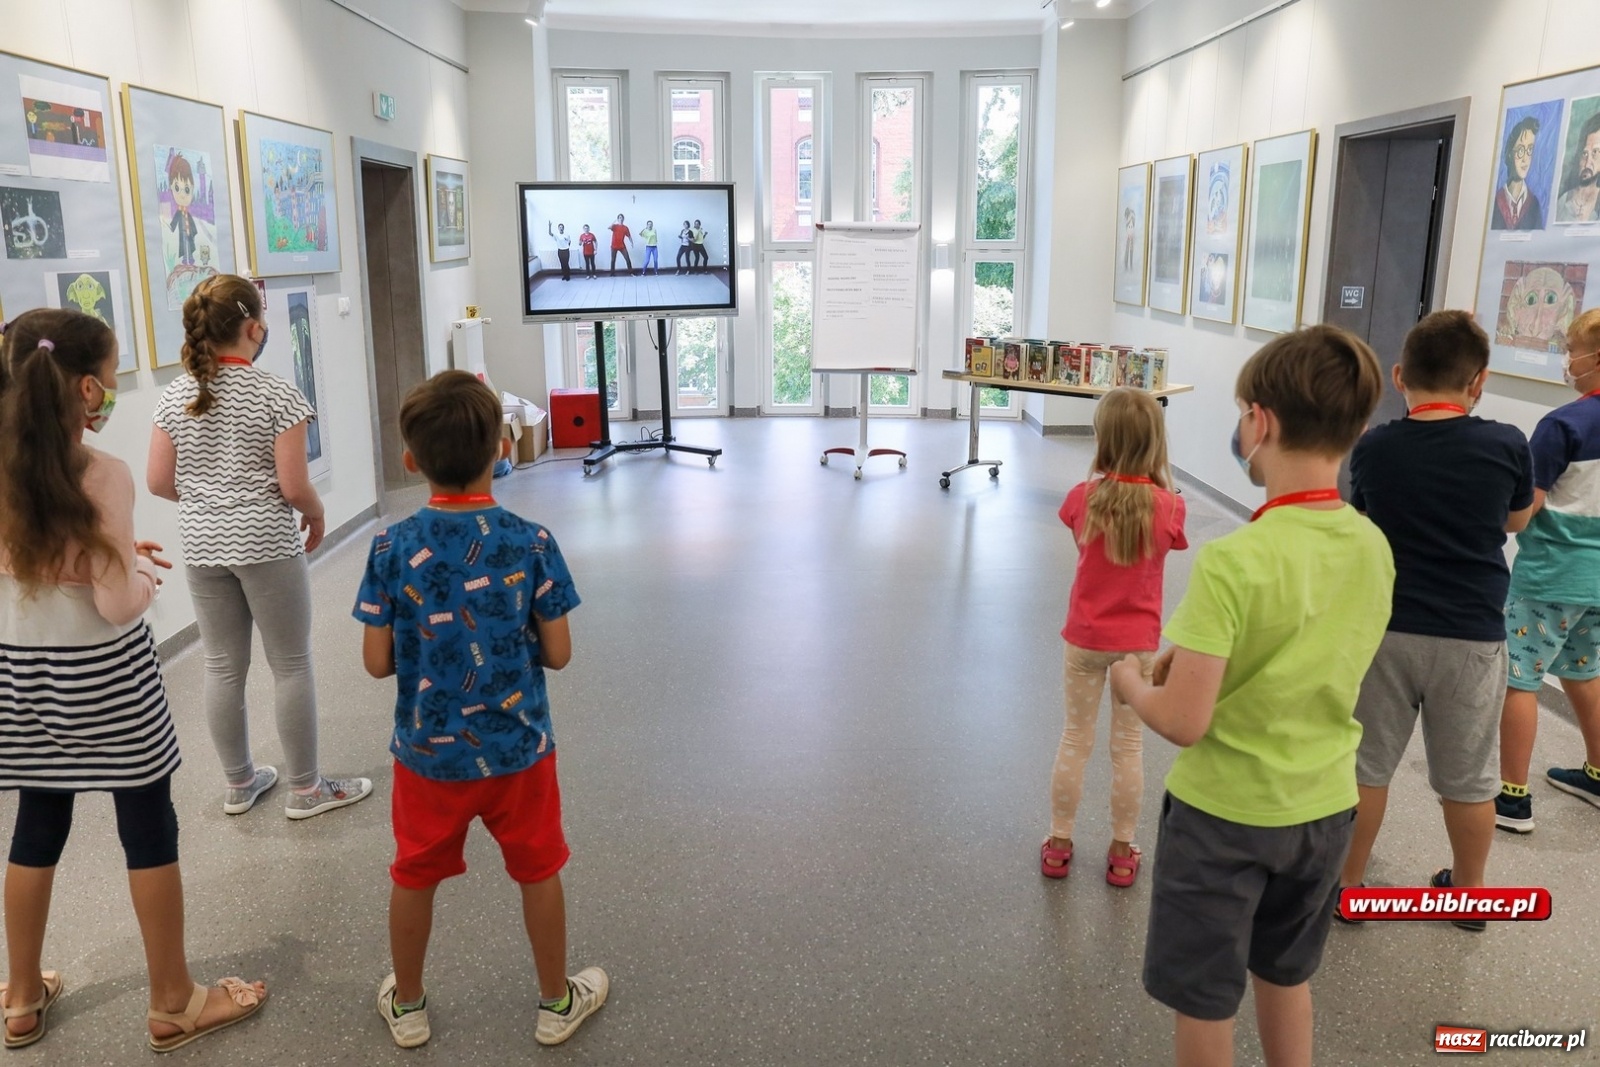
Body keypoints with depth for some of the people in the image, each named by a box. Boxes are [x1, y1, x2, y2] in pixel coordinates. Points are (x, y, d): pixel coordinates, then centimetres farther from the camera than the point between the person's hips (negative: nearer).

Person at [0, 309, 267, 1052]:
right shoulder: (102, 475, -20)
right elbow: (118, 606, -21)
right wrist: (146, 574, 0)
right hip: (102, 675, -6)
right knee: (148, 827, 8)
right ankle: (173, 1003, 20)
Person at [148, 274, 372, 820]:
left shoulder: (175, 396, 1)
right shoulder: (277, 394, -14)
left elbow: (158, 481, 4)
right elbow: (292, 486, -16)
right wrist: (317, 516, 4)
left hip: (202, 548, 5)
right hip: (266, 545, -5)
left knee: (223, 667, 14)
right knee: (291, 666, 7)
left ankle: (239, 783, 29)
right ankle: (305, 788, 17)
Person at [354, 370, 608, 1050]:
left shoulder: (392, 549, -14)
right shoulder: (531, 543, -16)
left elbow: (377, 662, -9)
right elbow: (557, 654, -11)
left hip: (427, 753, 1)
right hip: (518, 750, -1)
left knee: (414, 878, 21)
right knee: (538, 874, 18)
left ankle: (407, 1005, 41)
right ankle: (557, 1002, 35)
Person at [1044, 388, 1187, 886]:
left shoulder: (1082, 498, -13)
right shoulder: (1167, 507, -15)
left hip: (1084, 639, 1)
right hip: (1138, 643, 0)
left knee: (1075, 739, 14)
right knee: (1129, 746, 12)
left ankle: (1059, 844, 24)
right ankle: (1122, 852, 24)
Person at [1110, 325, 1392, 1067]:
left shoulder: (1234, 562, -28)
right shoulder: (1374, 548, -6)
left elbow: (1183, 722, -25)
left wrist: (1132, 683, -5)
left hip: (1225, 813, -6)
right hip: (1325, 808, 6)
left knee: (1205, 1001, 15)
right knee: (1286, 975, 28)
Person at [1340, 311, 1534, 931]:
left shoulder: (1374, 447, -7)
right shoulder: (1507, 446, -8)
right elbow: (1516, 521, 11)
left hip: (1385, 629, 0)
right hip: (1473, 637, 1)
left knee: (1364, 764, 13)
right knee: (1467, 777, 16)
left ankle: (1347, 883, 25)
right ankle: (1469, 894, 33)